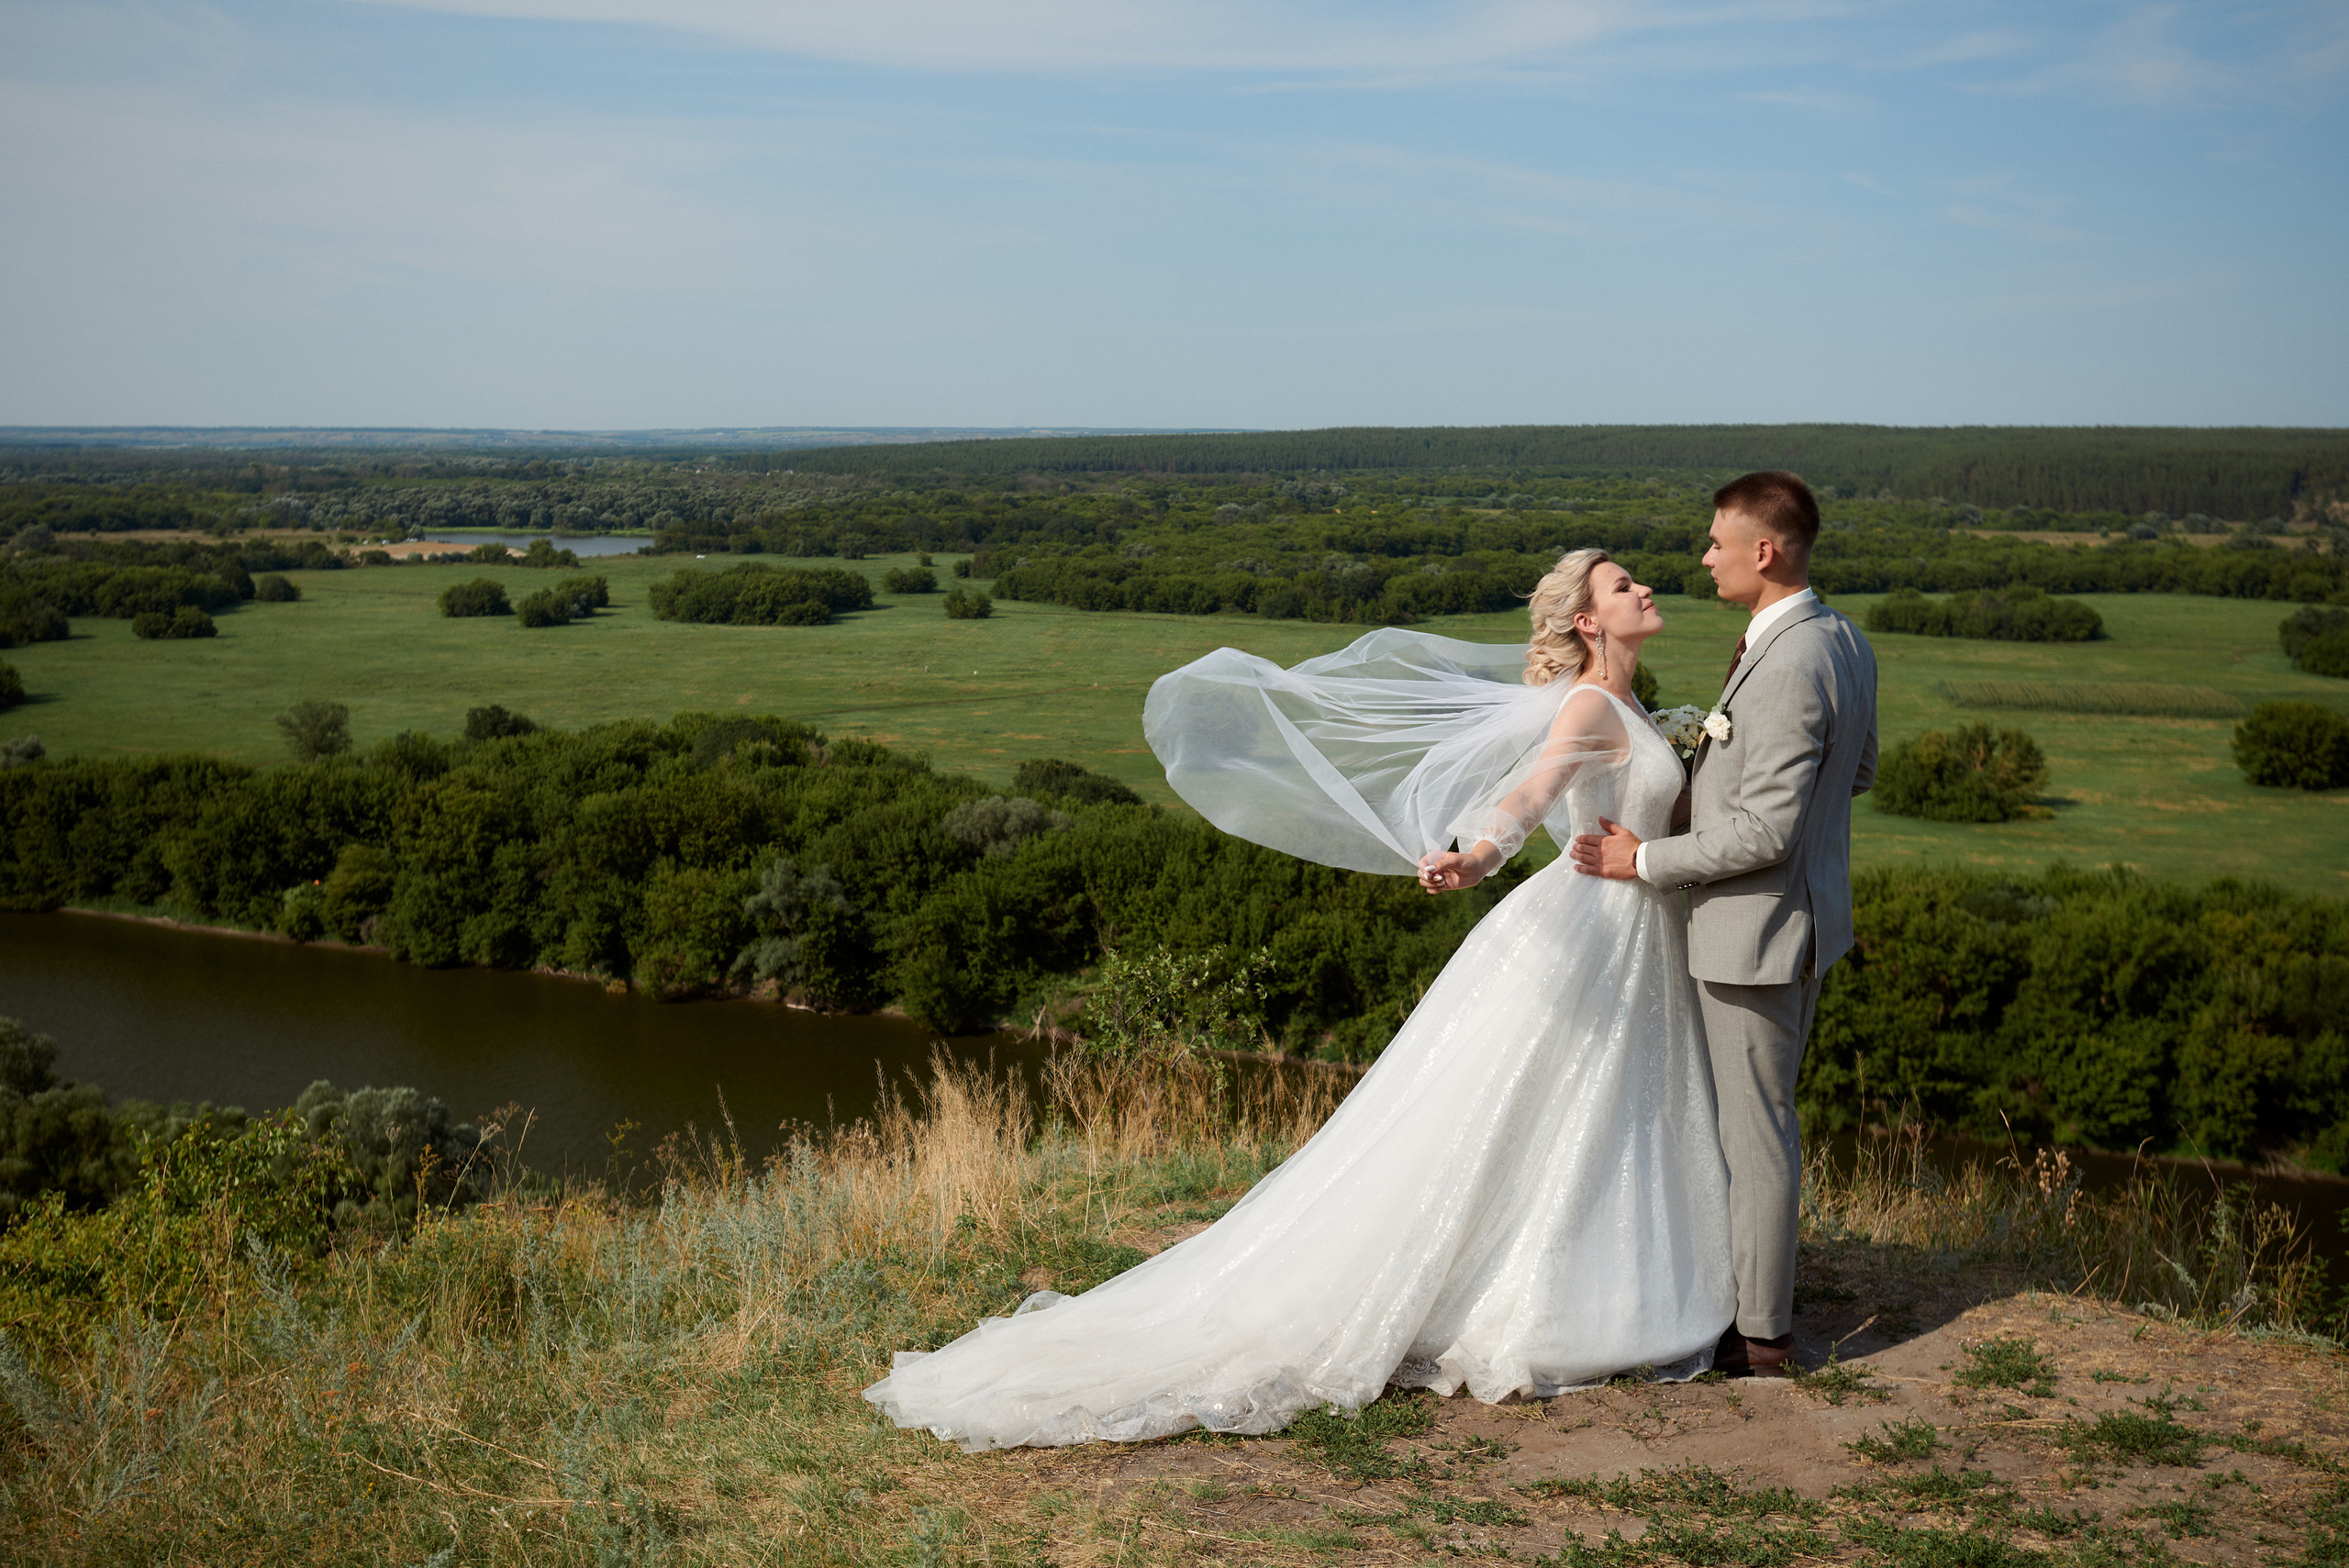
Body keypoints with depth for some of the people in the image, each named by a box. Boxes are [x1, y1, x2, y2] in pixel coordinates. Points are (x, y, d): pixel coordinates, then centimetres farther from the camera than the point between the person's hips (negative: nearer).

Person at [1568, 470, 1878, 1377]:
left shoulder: (1787, 671, -26)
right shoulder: (1843, 642, 5)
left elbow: (1763, 832, -27)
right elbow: (1858, 772, 18)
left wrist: (1645, 860, -16)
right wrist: (1722, 770, 16)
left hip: (1757, 931, -10)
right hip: (1801, 922, 10)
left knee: (1754, 1127, 1)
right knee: (1758, 1118, 20)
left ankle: (1760, 1334, 13)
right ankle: (1757, 1293, 33)